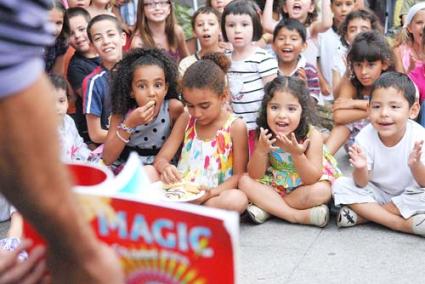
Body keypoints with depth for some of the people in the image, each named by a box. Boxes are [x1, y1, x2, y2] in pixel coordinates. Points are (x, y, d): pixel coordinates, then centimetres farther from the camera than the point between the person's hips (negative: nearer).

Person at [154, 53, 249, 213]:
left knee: (238, 199, -36)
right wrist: (165, 167, -21)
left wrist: (212, 192, -22)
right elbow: (161, 158, 5)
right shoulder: (185, 120, 7)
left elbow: (239, 174, -4)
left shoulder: (235, 126, -4)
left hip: (215, 196, -2)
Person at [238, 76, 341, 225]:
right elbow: (254, 176, -15)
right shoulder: (265, 136, -15)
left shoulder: (312, 136, -22)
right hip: (274, 187, 3)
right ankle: (298, 215, -24)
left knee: (322, 190, -32)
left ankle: (268, 208, -19)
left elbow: (313, 180, -25)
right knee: (245, 181, -20)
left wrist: (297, 154, -41)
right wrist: (261, 150, -34)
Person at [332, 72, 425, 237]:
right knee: (340, 186, -20)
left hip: (407, 197, -1)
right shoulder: (365, 137, -19)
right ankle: (402, 224, -23)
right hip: (376, 193, 2)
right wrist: (360, 168, -39)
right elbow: (362, 184, -16)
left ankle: (364, 214, -18)